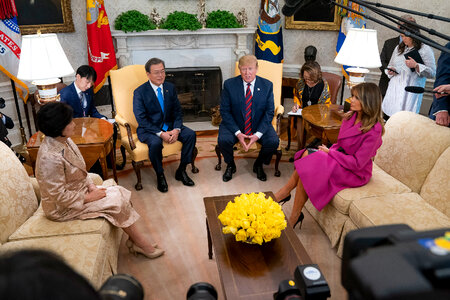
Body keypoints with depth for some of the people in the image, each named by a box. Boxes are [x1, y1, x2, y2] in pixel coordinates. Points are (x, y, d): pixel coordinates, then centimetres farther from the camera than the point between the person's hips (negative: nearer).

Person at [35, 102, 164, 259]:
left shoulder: (64, 141, -2)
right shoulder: (50, 158, -31)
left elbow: (80, 171, 11)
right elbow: (60, 197, -27)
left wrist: (91, 186, -3)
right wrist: (88, 197, -17)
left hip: (80, 190, 9)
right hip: (62, 209, -9)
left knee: (120, 192, -4)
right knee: (118, 202, -14)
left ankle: (135, 241, -1)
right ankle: (145, 246, 1)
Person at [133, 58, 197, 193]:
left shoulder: (170, 88, 4)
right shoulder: (140, 92, -10)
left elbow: (177, 112, 5)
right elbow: (141, 120, -15)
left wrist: (176, 129, -15)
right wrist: (161, 133, -25)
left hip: (169, 126, 5)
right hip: (149, 129, -4)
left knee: (190, 135, -18)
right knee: (155, 143, -35)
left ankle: (181, 171, -2)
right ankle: (160, 176, -10)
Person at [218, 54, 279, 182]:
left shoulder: (267, 85, -5)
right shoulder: (229, 84, -7)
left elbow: (269, 112, -4)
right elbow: (224, 111, -7)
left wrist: (258, 134, -18)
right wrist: (237, 133, -19)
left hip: (259, 125, 1)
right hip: (234, 125, 0)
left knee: (273, 141, -23)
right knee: (223, 140, -28)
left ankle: (258, 165, 9)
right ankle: (230, 165, 6)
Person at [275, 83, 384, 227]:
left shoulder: (374, 130, -21)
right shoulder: (351, 116, 4)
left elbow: (357, 163, -22)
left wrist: (330, 152, -15)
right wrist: (328, 150, -7)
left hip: (355, 172, -7)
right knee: (308, 154, -21)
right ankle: (284, 193, -18)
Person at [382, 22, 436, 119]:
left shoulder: (425, 49, 1)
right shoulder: (398, 48, 18)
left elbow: (432, 73, -3)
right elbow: (390, 65, 27)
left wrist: (416, 66, -15)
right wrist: (390, 70, 4)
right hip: (394, 89, 5)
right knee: (388, 115, -1)